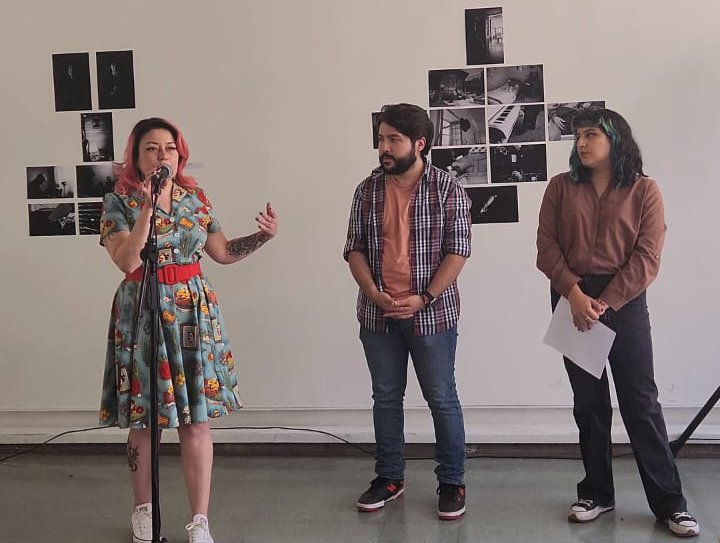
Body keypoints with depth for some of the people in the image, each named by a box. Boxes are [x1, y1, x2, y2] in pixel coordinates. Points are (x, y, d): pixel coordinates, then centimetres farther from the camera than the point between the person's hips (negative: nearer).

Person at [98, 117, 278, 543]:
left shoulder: (196, 198, 8)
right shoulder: (119, 202, -3)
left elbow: (223, 252, 12)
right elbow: (128, 261, -16)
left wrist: (263, 236, -1)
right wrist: (146, 209, -21)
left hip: (196, 312, 2)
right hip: (143, 313, -2)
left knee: (197, 419, 1)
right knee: (143, 417, 7)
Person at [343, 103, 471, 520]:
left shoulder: (447, 189, -6)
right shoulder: (368, 190, 4)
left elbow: (458, 251, -8)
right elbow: (354, 248, 4)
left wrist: (423, 298, -16)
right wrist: (374, 294, -11)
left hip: (432, 313, -3)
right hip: (378, 314, 4)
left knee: (441, 398, 5)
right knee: (386, 397, 12)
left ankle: (452, 482, 18)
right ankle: (389, 478, 26)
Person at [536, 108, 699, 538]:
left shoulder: (644, 190, -1)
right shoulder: (561, 187, 5)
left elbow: (647, 258, -7)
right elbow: (547, 248, -1)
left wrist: (605, 303, -15)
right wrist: (574, 293, -15)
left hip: (624, 302, -2)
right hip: (572, 300, 2)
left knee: (640, 401, -1)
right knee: (588, 401, 9)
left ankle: (669, 501, 7)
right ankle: (597, 493, 20)